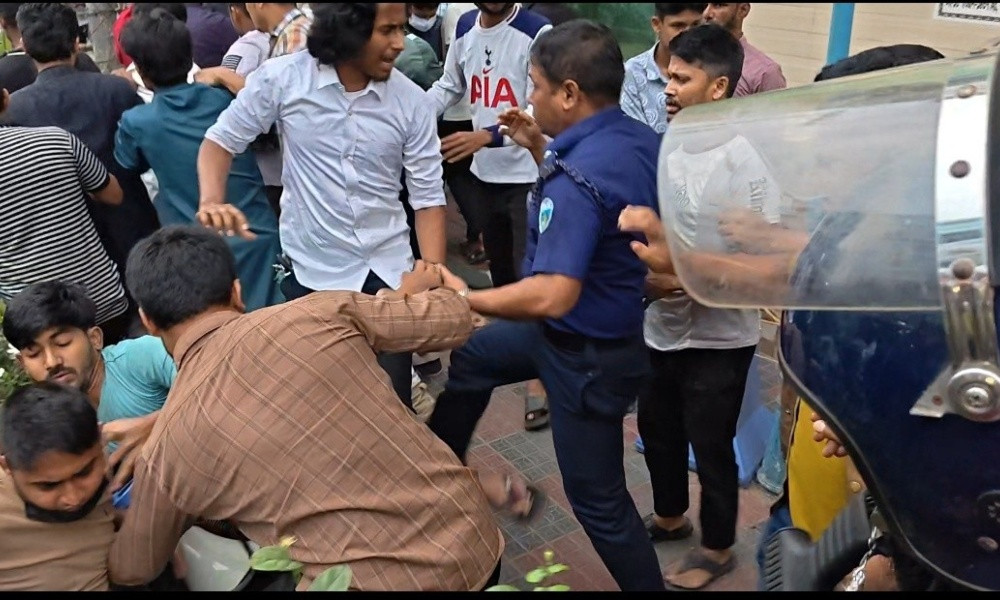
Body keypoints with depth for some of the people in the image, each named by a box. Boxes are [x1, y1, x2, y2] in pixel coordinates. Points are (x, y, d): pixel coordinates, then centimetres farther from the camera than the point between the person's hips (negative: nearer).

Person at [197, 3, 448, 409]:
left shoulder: (410, 100, -6)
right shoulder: (283, 78, -9)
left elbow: (427, 195, -2)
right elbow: (222, 139, 0)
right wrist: (212, 202, -20)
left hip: (387, 271, 1)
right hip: (311, 272, -1)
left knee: (392, 398, 10)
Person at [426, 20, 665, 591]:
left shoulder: (576, 178, -32)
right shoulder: (640, 139, -3)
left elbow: (553, 296, -38)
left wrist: (463, 298, -25)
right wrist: (540, 149, 7)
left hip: (588, 354, -10)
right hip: (611, 325, 10)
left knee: (597, 497, 8)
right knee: (472, 355, 24)